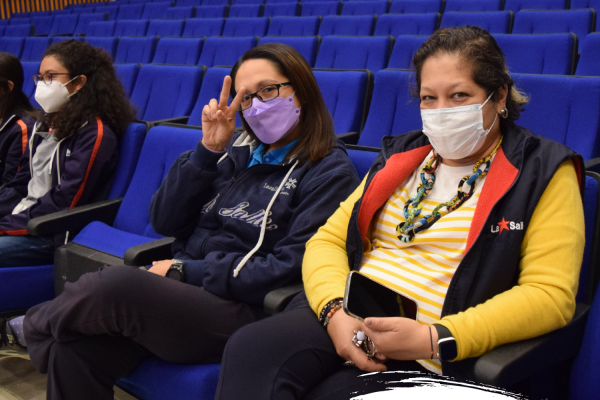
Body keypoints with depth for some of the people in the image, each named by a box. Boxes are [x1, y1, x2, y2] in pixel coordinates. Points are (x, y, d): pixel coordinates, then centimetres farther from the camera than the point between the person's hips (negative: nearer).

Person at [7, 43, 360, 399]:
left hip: (247, 314, -5)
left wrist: (183, 271, -11)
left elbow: (287, 270, -12)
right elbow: (165, 222, 9)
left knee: (115, 285, -26)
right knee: (75, 350, -22)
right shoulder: (237, 149, 14)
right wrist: (208, 150, -3)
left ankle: (37, 327, 4)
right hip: (185, 291, 5)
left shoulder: (331, 172, -3)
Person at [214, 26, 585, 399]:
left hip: (431, 356, -4)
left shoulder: (541, 172, 3)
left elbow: (550, 294, -8)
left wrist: (433, 338, -18)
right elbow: (328, 239, 13)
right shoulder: (401, 156, 18)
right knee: (249, 349, -25)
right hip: (349, 319, 5)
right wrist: (335, 310, -9)